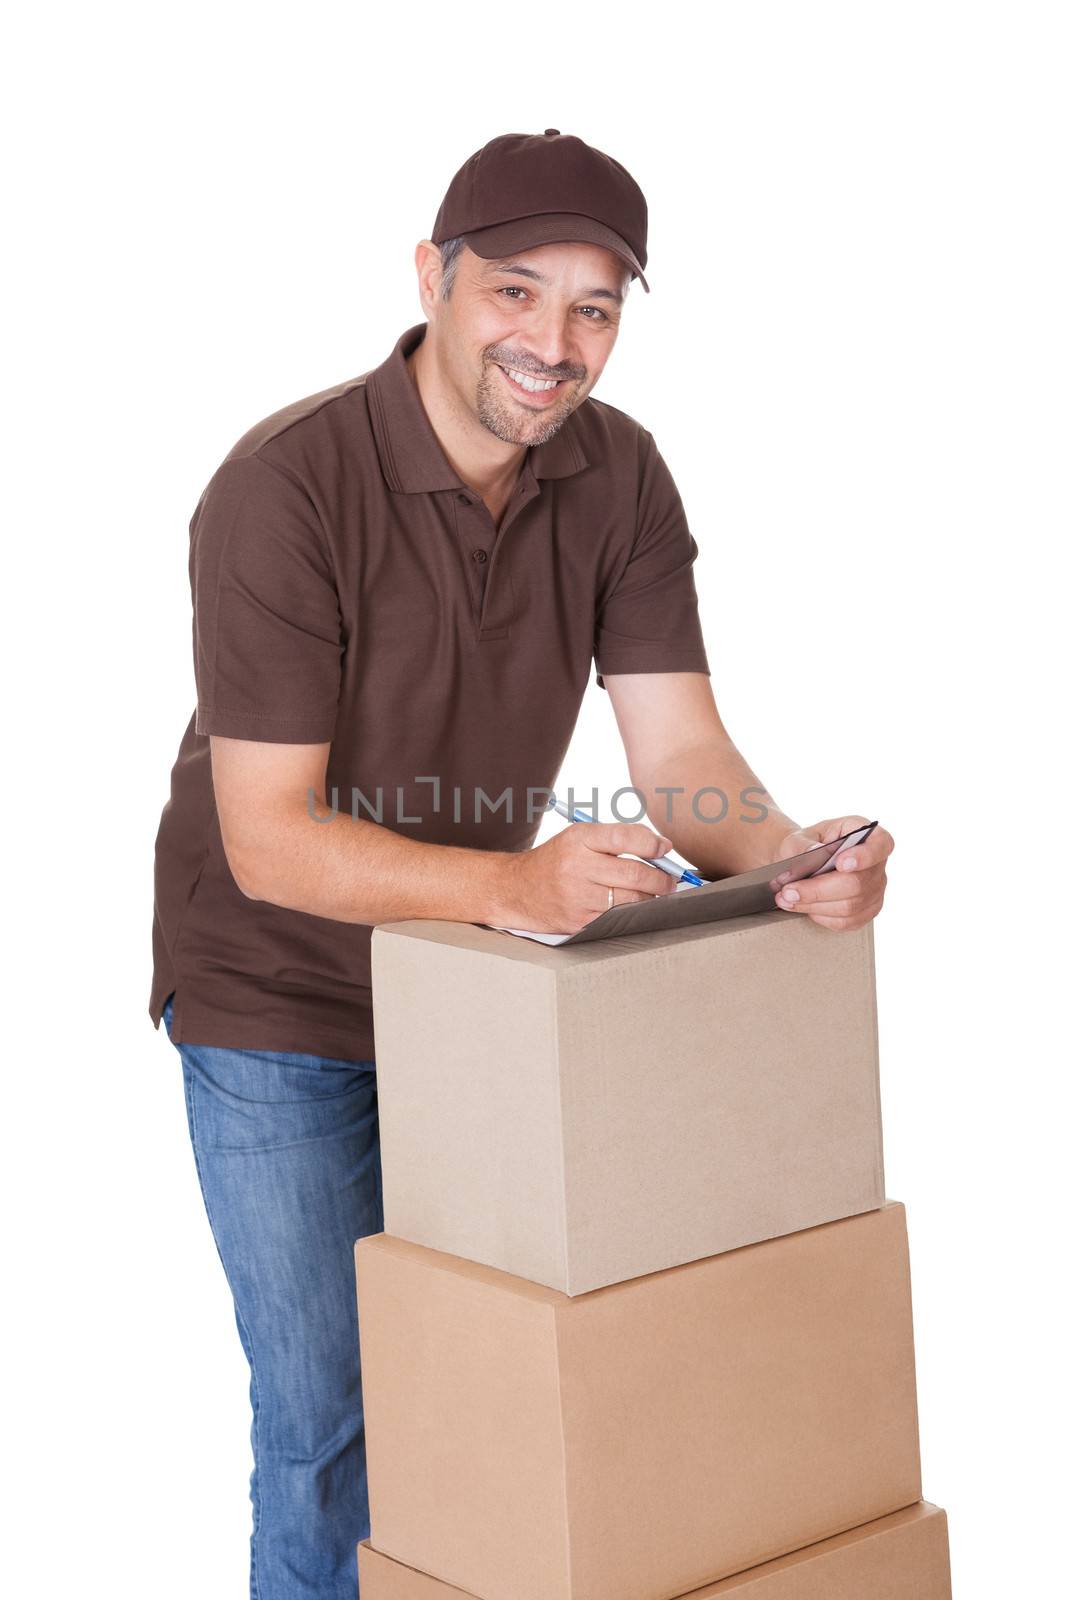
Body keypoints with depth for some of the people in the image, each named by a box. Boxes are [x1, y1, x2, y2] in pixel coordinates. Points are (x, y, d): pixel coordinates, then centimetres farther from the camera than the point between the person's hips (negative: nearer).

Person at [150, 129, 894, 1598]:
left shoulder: (619, 476, -9)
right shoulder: (284, 490, -26)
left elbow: (679, 753, -11)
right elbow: (269, 839, -29)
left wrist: (786, 853, -34)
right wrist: (518, 885, -44)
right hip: (279, 999, -5)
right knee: (327, 1415, 0)